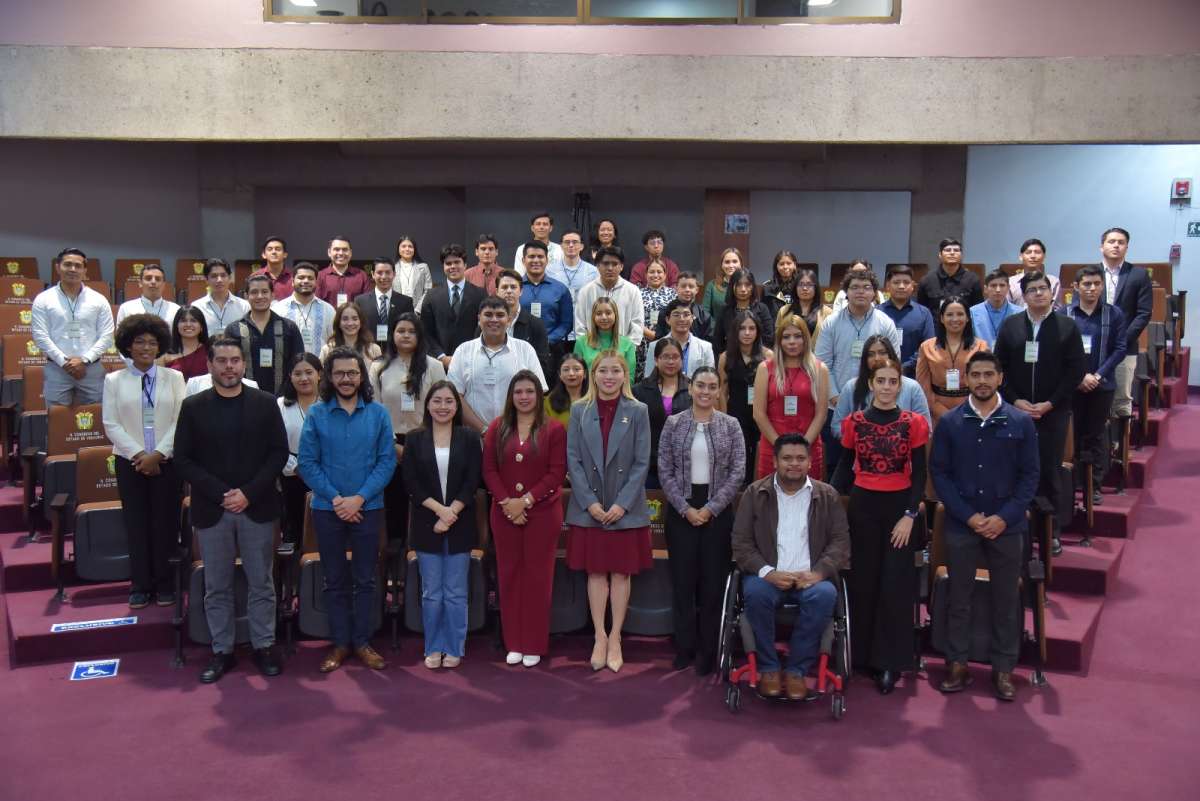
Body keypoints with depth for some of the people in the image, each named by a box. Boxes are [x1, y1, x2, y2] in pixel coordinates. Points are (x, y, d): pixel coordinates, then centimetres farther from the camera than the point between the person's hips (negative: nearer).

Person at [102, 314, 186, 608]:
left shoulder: (174, 377, 3)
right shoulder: (114, 380, 4)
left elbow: (180, 421, -3)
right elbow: (111, 424, -1)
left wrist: (158, 454, -12)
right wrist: (139, 454, -11)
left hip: (166, 461, 0)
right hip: (130, 461, 1)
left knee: (166, 523, 2)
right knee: (136, 523, 4)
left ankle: (165, 585, 13)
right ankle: (140, 586, 15)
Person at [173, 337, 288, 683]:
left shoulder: (265, 403, 1)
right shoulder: (193, 406, 1)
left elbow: (278, 452, -1)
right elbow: (183, 460, -1)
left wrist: (249, 493, -12)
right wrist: (220, 494, -12)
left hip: (257, 508, 0)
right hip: (212, 510, 0)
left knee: (261, 583, 8)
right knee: (217, 587, 8)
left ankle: (264, 646, 20)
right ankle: (221, 651, 20)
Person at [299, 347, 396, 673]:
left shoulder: (378, 413, -1)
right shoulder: (316, 414, -1)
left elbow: (387, 460, -5)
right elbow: (306, 462, -4)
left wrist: (360, 498, -14)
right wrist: (335, 498, -14)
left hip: (368, 508, 0)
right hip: (327, 509, 0)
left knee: (365, 579, 7)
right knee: (335, 580, 10)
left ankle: (362, 642, 19)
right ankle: (339, 643, 20)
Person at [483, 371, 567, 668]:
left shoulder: (554, 429, -3)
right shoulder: (497, 428, 7)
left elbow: (557, 473, -8)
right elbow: (489, 470, 2)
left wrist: (526, 500, -15)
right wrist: (507, 502, -11)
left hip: (542, 513, -3)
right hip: (504, 513, 3)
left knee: (538, 576, 3)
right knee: (509, 575, 7)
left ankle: (535, 645, 13)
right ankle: (513, 643, 17)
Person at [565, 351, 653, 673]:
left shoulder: (638, 412, -1)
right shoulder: (579, 411, 2)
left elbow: (642, 463, -3)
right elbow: (573, 460, 0)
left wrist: (622, 504, -12)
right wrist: (590, 502, -10)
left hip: (626, 509, -1)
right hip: (589, 509, 1)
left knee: (621, 573, 6)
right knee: (595, 572, 6)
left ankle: (615, 638, 16)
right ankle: (600, 637, 16)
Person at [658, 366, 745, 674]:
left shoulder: (730, 425, 1)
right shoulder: (673, 424, 1)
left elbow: (738, 471, -3)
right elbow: (664, 470, -1)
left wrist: (711, 508, -10)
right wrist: (685, 508, -9)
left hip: (718, 511, 0)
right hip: (681, 511, 0)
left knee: (713, 581, 4)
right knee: (682, 580, 5)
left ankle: (708, 652, 15)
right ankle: (684, 647, 18)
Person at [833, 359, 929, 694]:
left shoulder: (914, 423, -1)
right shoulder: (854, 422, 2)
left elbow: (919, 474, -1)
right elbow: (844, 468, 7)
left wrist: (910, 515, -9)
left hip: (899, 507, -1)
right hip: (862, 506, 1)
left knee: (896, 585, 0)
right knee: (862, 582, 6)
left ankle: (890, 662, 10)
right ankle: (861, 654, 20)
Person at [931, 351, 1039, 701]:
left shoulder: (1020, 422, -1)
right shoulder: (949, 422, -1)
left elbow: (1029, 475, 0)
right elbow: (939, 473, -1)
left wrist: (1004, 518, -10)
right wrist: (968, 516, -9)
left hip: (1006, 525, 0)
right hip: (961, 525, 0)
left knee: (1006, 599, 8)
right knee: (959, 597, 8)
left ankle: (1003, 668, 20)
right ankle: (957, 664, 19)